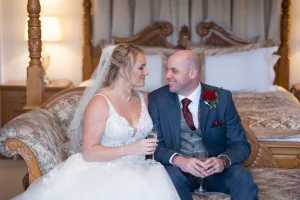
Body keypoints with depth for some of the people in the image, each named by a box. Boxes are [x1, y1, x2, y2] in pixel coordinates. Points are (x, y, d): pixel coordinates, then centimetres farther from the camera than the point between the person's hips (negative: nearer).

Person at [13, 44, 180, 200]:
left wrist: (151, 148, 6)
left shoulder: (143, 98, 9)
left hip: (137, 172, 4)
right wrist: (131, 149, -20)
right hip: (104, 171, -4)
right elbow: (89, 152, -13)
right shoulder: (100, 102, -10)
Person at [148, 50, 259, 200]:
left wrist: (223, 161, -27)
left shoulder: (221, 98, -5)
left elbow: (240, 145, -4)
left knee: (242, 176, -29)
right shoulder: (157, 99, -5)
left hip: (214, 168, 0)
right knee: (171, 175, -33)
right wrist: (178, 160, -28)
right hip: (179, 168, 0)